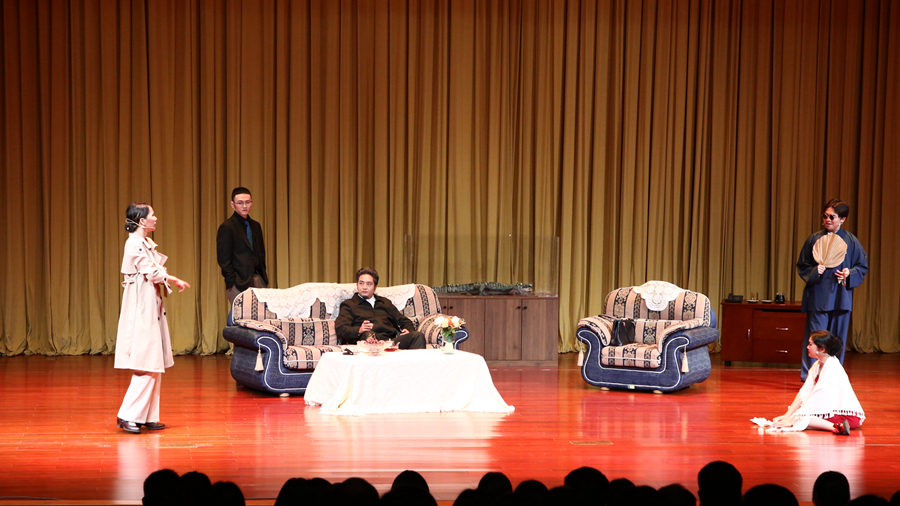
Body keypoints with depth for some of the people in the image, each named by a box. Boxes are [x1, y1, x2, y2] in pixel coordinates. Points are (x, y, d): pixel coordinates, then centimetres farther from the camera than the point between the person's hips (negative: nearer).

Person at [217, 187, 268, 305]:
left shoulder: (255, 226, 17)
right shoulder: (227, 227, -4)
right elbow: (223, 259, -7)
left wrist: (263, 277, 14)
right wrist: (232, 281, -12)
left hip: (258, 281, 6)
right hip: (239, 282, -6)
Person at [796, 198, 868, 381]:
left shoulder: (851, 241, 4)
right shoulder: (814, 239, 3)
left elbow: (863, 266, 10)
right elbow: (802, 266, 7)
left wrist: (850, 273, -10)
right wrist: (814, 271, -12)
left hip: (840, 296, 1)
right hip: (818, 296, -1)